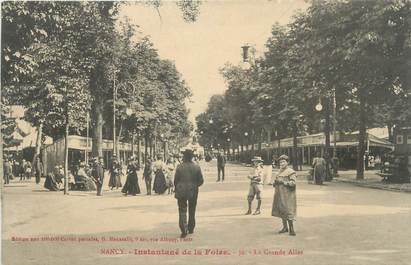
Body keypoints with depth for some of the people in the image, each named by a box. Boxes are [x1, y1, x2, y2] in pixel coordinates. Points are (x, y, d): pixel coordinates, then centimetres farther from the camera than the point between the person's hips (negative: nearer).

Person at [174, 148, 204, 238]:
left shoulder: (179, 167, -10)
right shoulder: (197, 167, -4)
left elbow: (175, 180, -5)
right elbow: (201, 180, 0)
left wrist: (177, 189, 12)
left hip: (181, 191, -2)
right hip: (193, 192, 2)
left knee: (182, 211, 3)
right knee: (192, 211, 16)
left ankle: (184, 230, -9)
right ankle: (191, 229, 24)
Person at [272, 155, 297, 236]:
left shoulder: (291, 172, -7)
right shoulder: (280, 172, 16)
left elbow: (293, 183, -18)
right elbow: (275, 183, 23)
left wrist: (283, 182, -20)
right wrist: (275, 182, -1)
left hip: (287, 195, -8)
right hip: (279, 195, 8)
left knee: (288, 211, -9)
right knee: (281, 211, 12)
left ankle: (291, 228, -1)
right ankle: (285, 227, 24)